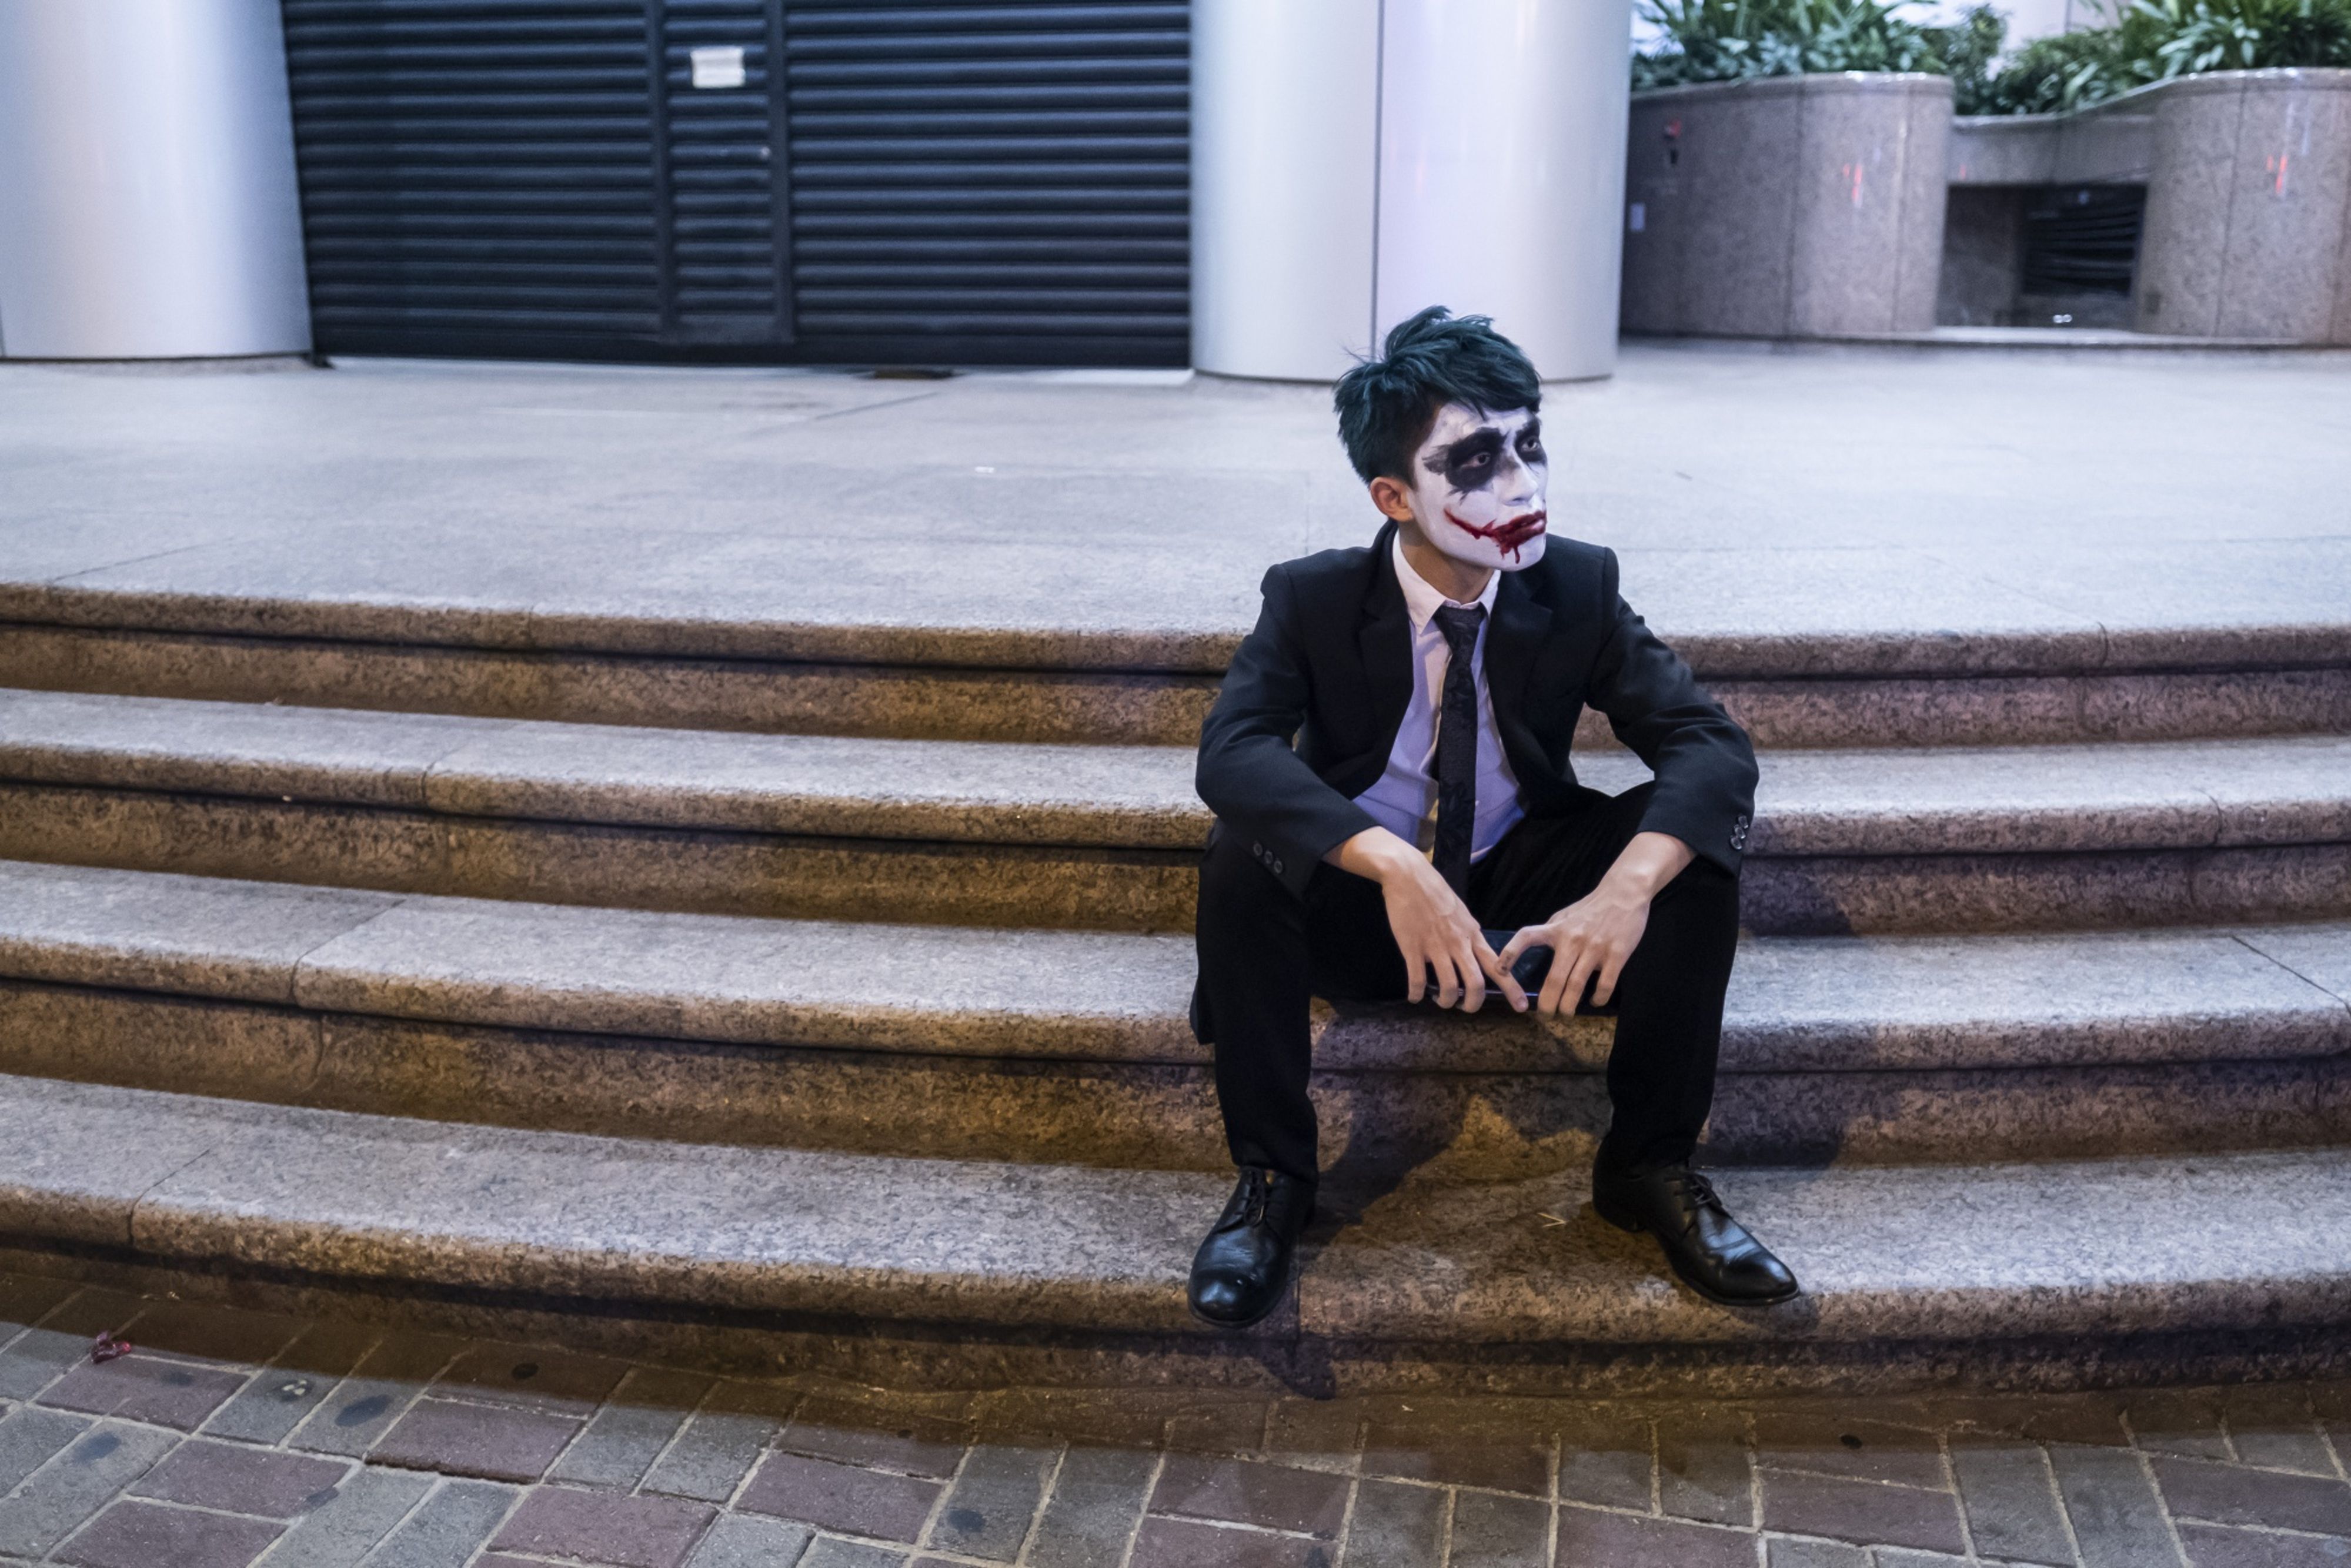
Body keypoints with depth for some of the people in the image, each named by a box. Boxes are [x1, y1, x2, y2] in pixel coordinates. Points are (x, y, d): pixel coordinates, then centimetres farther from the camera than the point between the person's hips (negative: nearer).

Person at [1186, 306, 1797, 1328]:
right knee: (1242, 854, -32)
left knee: (1692, 850, -24)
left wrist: (1627, 884, -40)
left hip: (1528, 891, 2)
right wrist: (1396, 866, -47)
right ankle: (1270, 1180, -17)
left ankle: (1650, 1168, -8)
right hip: (1359, 902, -1)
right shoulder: (1312, 599, -14)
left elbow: (1712, 746, -19)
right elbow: (1230, 750, -31)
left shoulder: (1579, 587, -10)